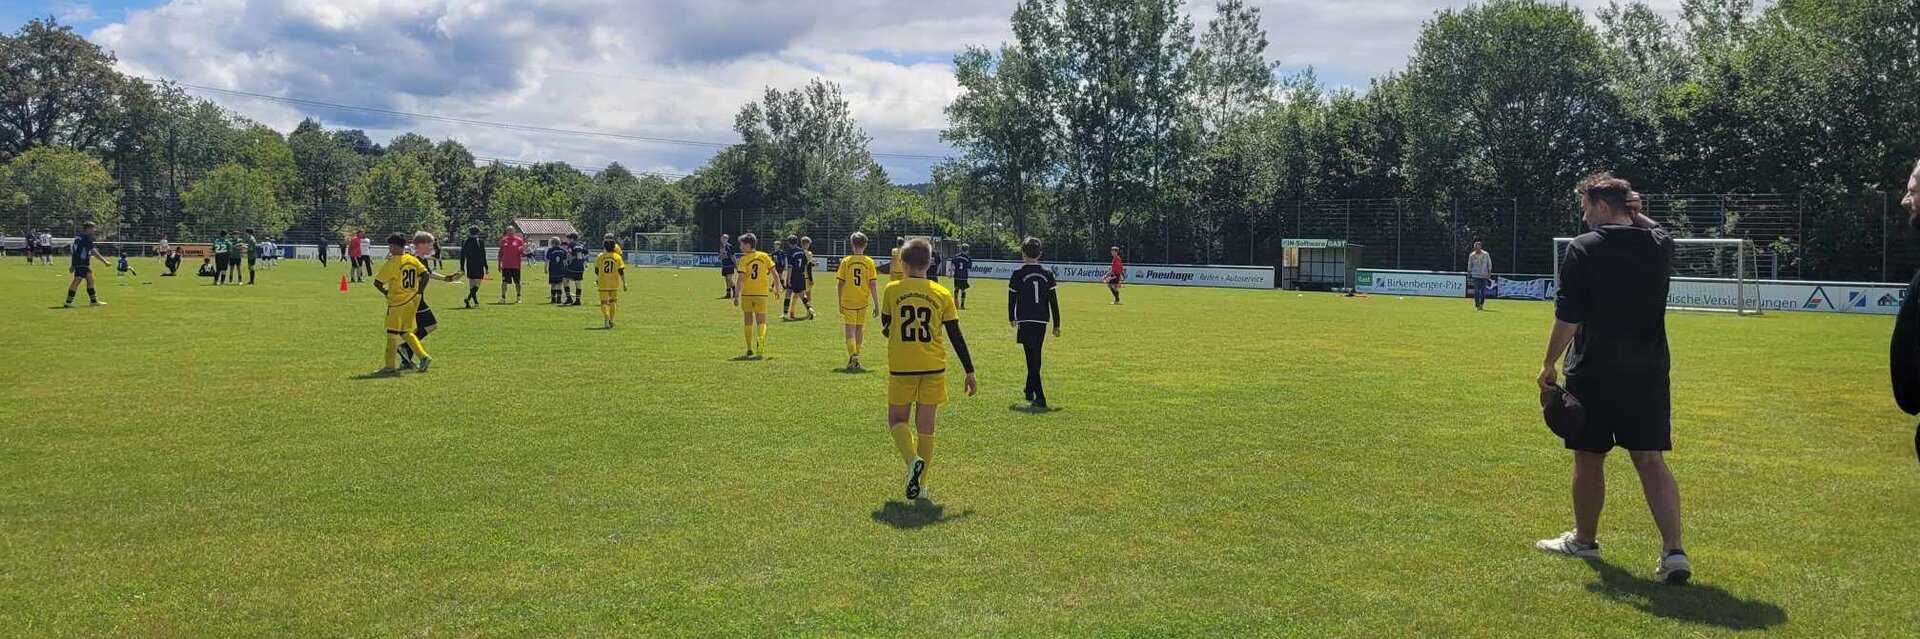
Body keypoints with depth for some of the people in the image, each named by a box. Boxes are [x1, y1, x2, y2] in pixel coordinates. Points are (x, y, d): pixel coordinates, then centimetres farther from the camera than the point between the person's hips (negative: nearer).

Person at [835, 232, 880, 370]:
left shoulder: (846, 261, -3)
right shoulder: (869, 262, -2)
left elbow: (840, 283, -3)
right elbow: (872, 284, -5)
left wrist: (840, 303, 8)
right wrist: (876, 304, 0)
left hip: (848, 301, -2)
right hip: (863, 302, 2)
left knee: (850, 329, -3)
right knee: (859, 329, 16)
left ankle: (853, 356, -23)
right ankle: (856, 357, 23)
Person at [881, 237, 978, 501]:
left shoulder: (892, 290, -2)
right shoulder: (942, 294, 0)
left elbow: (885, 329, 11)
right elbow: (956, 337, 0)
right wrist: (970, 372, 5)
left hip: (901, 369, -1)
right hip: (933, 369, 1)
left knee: (897, 420, 14)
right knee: (925, 427, 9)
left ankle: (913, 460, -14)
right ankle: (920, 487, 10)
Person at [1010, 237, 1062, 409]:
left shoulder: (1018, 274, -6)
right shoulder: (1047, 274, 4)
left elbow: (1012, 299, 1)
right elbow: (1053, 301, 4)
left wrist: (1012, 318, 18)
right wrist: (1056, 325, 9)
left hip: (1025, 322, -4)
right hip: (1042, 322, 4)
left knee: (1032, 359, -6)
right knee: (1035, 357, 19)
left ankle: (1039, 398, -16)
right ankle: (1030, 391, 34)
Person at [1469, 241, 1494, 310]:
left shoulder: (1486, 254, 0)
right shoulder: (1472, 255, 1)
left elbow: (1489, 264, 7)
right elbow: (1470, 265, 10)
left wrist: (1489, 273, 1)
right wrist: (1469, 274, 7)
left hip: (1484, 276, 0)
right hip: (1475, 276, 0)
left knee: (1483, 291, -1)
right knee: (1476, 291, -6)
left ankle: (1482, 304, 16)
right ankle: (1477, 305, 1)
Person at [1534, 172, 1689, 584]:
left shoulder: (1583, 249, -11)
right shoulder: (1660, 245, 3)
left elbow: (1567, 318, -13)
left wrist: (1549, 365, -3)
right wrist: (1636, 214, 14)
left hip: (1594, 372, -4)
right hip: (1649, 372, 4)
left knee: (1589, 459, 10)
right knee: (1651, 461, 4)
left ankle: (1583, 539, 26)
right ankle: (1673, 551, -7)